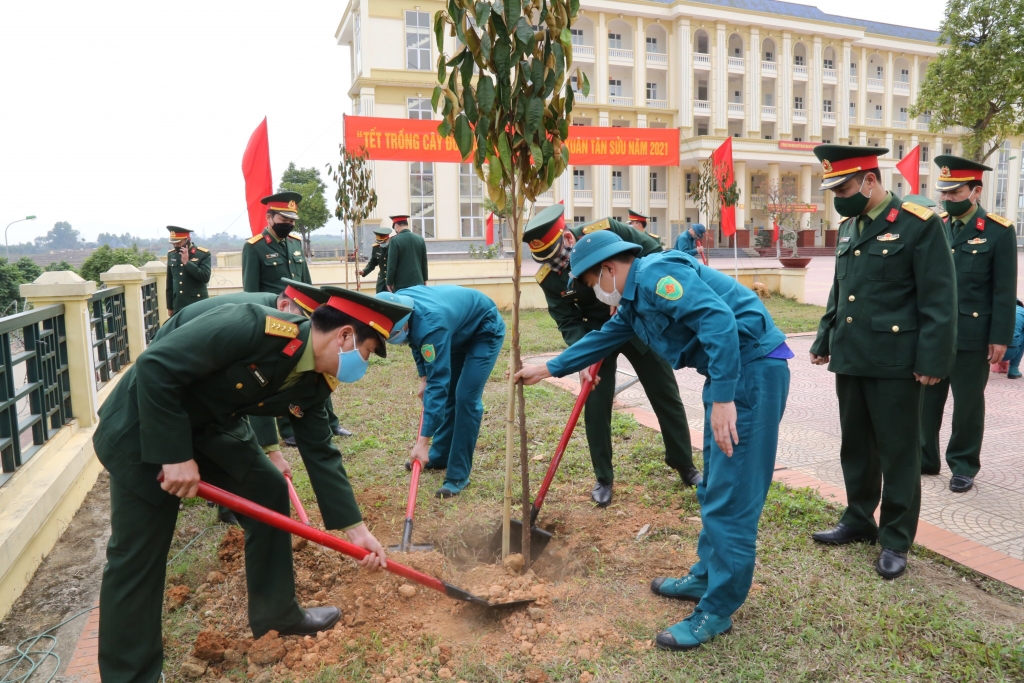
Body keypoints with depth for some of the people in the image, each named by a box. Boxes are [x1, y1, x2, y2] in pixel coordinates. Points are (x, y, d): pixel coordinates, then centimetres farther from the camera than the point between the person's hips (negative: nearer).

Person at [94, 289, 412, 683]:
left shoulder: (313, 385, -6)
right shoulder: (254, 327, -32)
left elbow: (320, 453, 2)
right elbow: (155, 366, -31)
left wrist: (355, 528, 1)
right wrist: (175, 456, -28)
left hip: (211, 426, 8)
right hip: (144, 425, -8)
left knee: (269, 492, 8)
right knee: (138, 555, -1)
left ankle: (277, 613, 25)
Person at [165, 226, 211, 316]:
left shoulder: (203, 254, -4)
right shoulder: (171, 254, 9)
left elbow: (205, 277, -16)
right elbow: (169, 283, 13)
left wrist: (187, 262, -19)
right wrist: (170, 306, 14)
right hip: (178, 307, 4)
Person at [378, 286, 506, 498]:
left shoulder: (431, 324, -43)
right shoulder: (398, 304, -19)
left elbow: (438, 383, -43)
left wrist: (422, 442, -42)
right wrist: (423, 378, 4)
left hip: (486, 330, -8)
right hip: (460, 331, 8)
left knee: (465, 397, -16)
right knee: (447, 393, 11)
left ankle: (458, 476, -9)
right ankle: (439, 456, 26)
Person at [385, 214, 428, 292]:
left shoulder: (395, 240, -10)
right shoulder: (420, 239, 5)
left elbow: (392, 263, -10)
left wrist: (389, 282, -1)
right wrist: (424, 279, 21)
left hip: (401, 284, -5)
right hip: (418, 282, 5)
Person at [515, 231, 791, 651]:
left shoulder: (655, 275, -16)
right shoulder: (632, 300, 17)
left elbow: (718, 320, -26)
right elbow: (603, 339, 31)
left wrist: (722, 398, -27)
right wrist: (549, 369, 37)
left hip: (751, 368, -11)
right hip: (727, 373, 11)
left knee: (731, 496, -4)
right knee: (714, 489, 19)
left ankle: (717, 610, 8)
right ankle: (706, 578, 34)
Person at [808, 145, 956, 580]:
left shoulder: (919, 224, -9)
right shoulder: (848, 227, 12)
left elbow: (939, 300, -11)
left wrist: (933, 360, -15)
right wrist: (824, 341, 18)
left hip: (895, 362, -6)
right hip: (850, 360, 7)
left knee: (898, 452, 5)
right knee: (855, 447, 16)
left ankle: (896, 540, 18)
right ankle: (858, 521, 31)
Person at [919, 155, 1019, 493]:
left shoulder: (999, 231, -5)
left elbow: (1005, 290, -6)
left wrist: (1000, 338, -10)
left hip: (972, 334, -4)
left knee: (968, 404, 8)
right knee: (925, 398, 10)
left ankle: (964, 466, 21)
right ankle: (925, 458, 25)